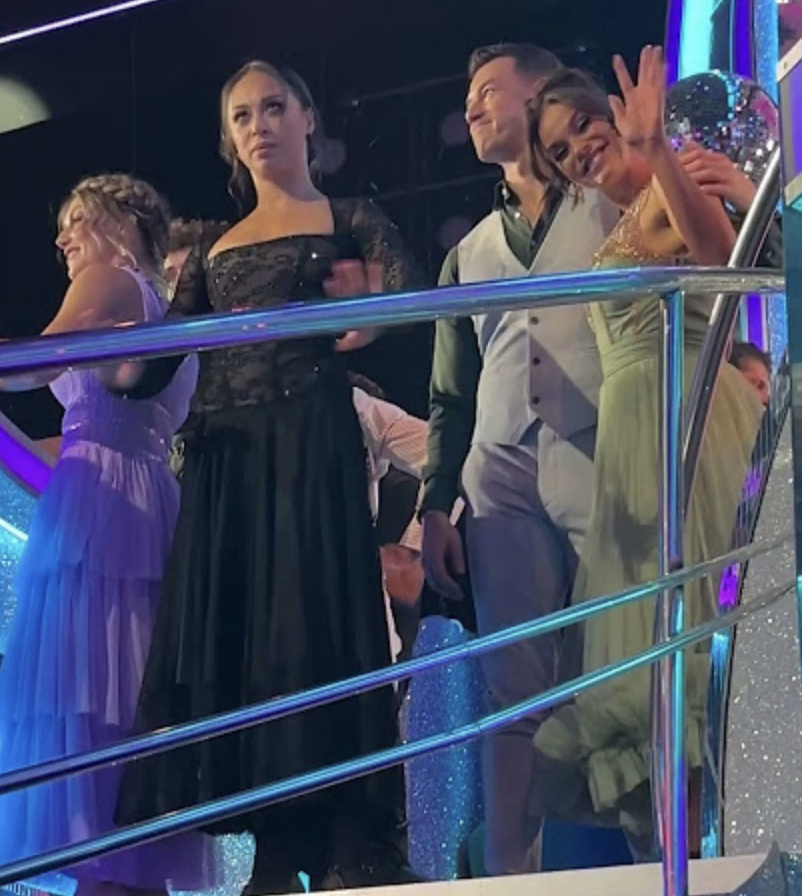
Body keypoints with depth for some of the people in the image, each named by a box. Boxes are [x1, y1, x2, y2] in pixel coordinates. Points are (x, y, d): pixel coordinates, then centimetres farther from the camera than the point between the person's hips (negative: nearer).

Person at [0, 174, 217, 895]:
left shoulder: (107, 282, 2)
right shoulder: (161, 308, 27)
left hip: (96, 504, -9)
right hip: (147, 504, 9)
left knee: (80, 685, -14)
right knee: (124, 691, 4)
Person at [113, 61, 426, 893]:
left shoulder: (348, 222, 9)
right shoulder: (213, 251, 20)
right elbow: (148, 368, 12)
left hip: (310, 445, -5)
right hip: (221, 458, 5)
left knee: (312, 627, -10)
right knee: (223, 637, 0)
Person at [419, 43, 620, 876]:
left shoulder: (615, 205, 11)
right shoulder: (469, 253, 24)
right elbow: (450, 398, 23)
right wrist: (435, 505, 14)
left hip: (606, 466, -4)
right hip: (501, 482, 4)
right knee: (515, 698, -1)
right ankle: (510, 875, -2)